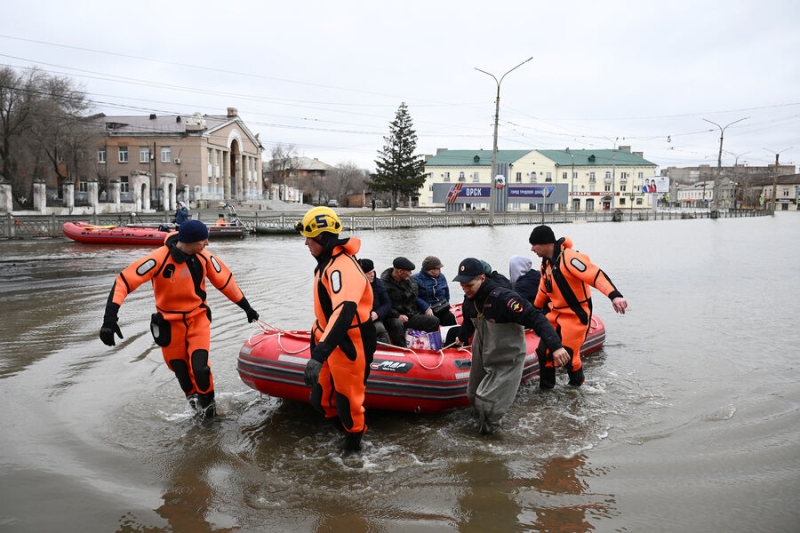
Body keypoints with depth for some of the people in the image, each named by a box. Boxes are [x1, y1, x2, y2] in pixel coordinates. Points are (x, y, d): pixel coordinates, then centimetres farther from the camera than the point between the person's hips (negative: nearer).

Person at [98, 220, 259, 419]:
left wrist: (246, 307, 10)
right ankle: (193, 398, 41)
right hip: (170, 323, -1)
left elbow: (225, 280, 2)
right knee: (181, 370, 10)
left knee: (200, 366, -14)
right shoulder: (158, 259, -26)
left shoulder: (204, 257, -13)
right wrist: (110, 318, -35)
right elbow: (124, 281, -27)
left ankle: (207, 402, 15)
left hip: (198, 317, 1)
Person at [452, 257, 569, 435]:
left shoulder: (502, 298, -32)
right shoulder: (470, 300, -7)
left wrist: (555, 345, -46)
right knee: (474, 396, 18)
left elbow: (535, 318, -36)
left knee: (486, 401, -8)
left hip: (506, 362, -7)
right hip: (482, 357, 7)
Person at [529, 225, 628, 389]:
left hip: (576, 315, -8)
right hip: (556, 313, 8)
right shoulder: (546, 263, 6)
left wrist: (614, 295, -47)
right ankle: (545, 386, 25)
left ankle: (577, 385, 22)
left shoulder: (568, 258, -24)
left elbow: (596, 275, -34)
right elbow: (544, 290, 22)